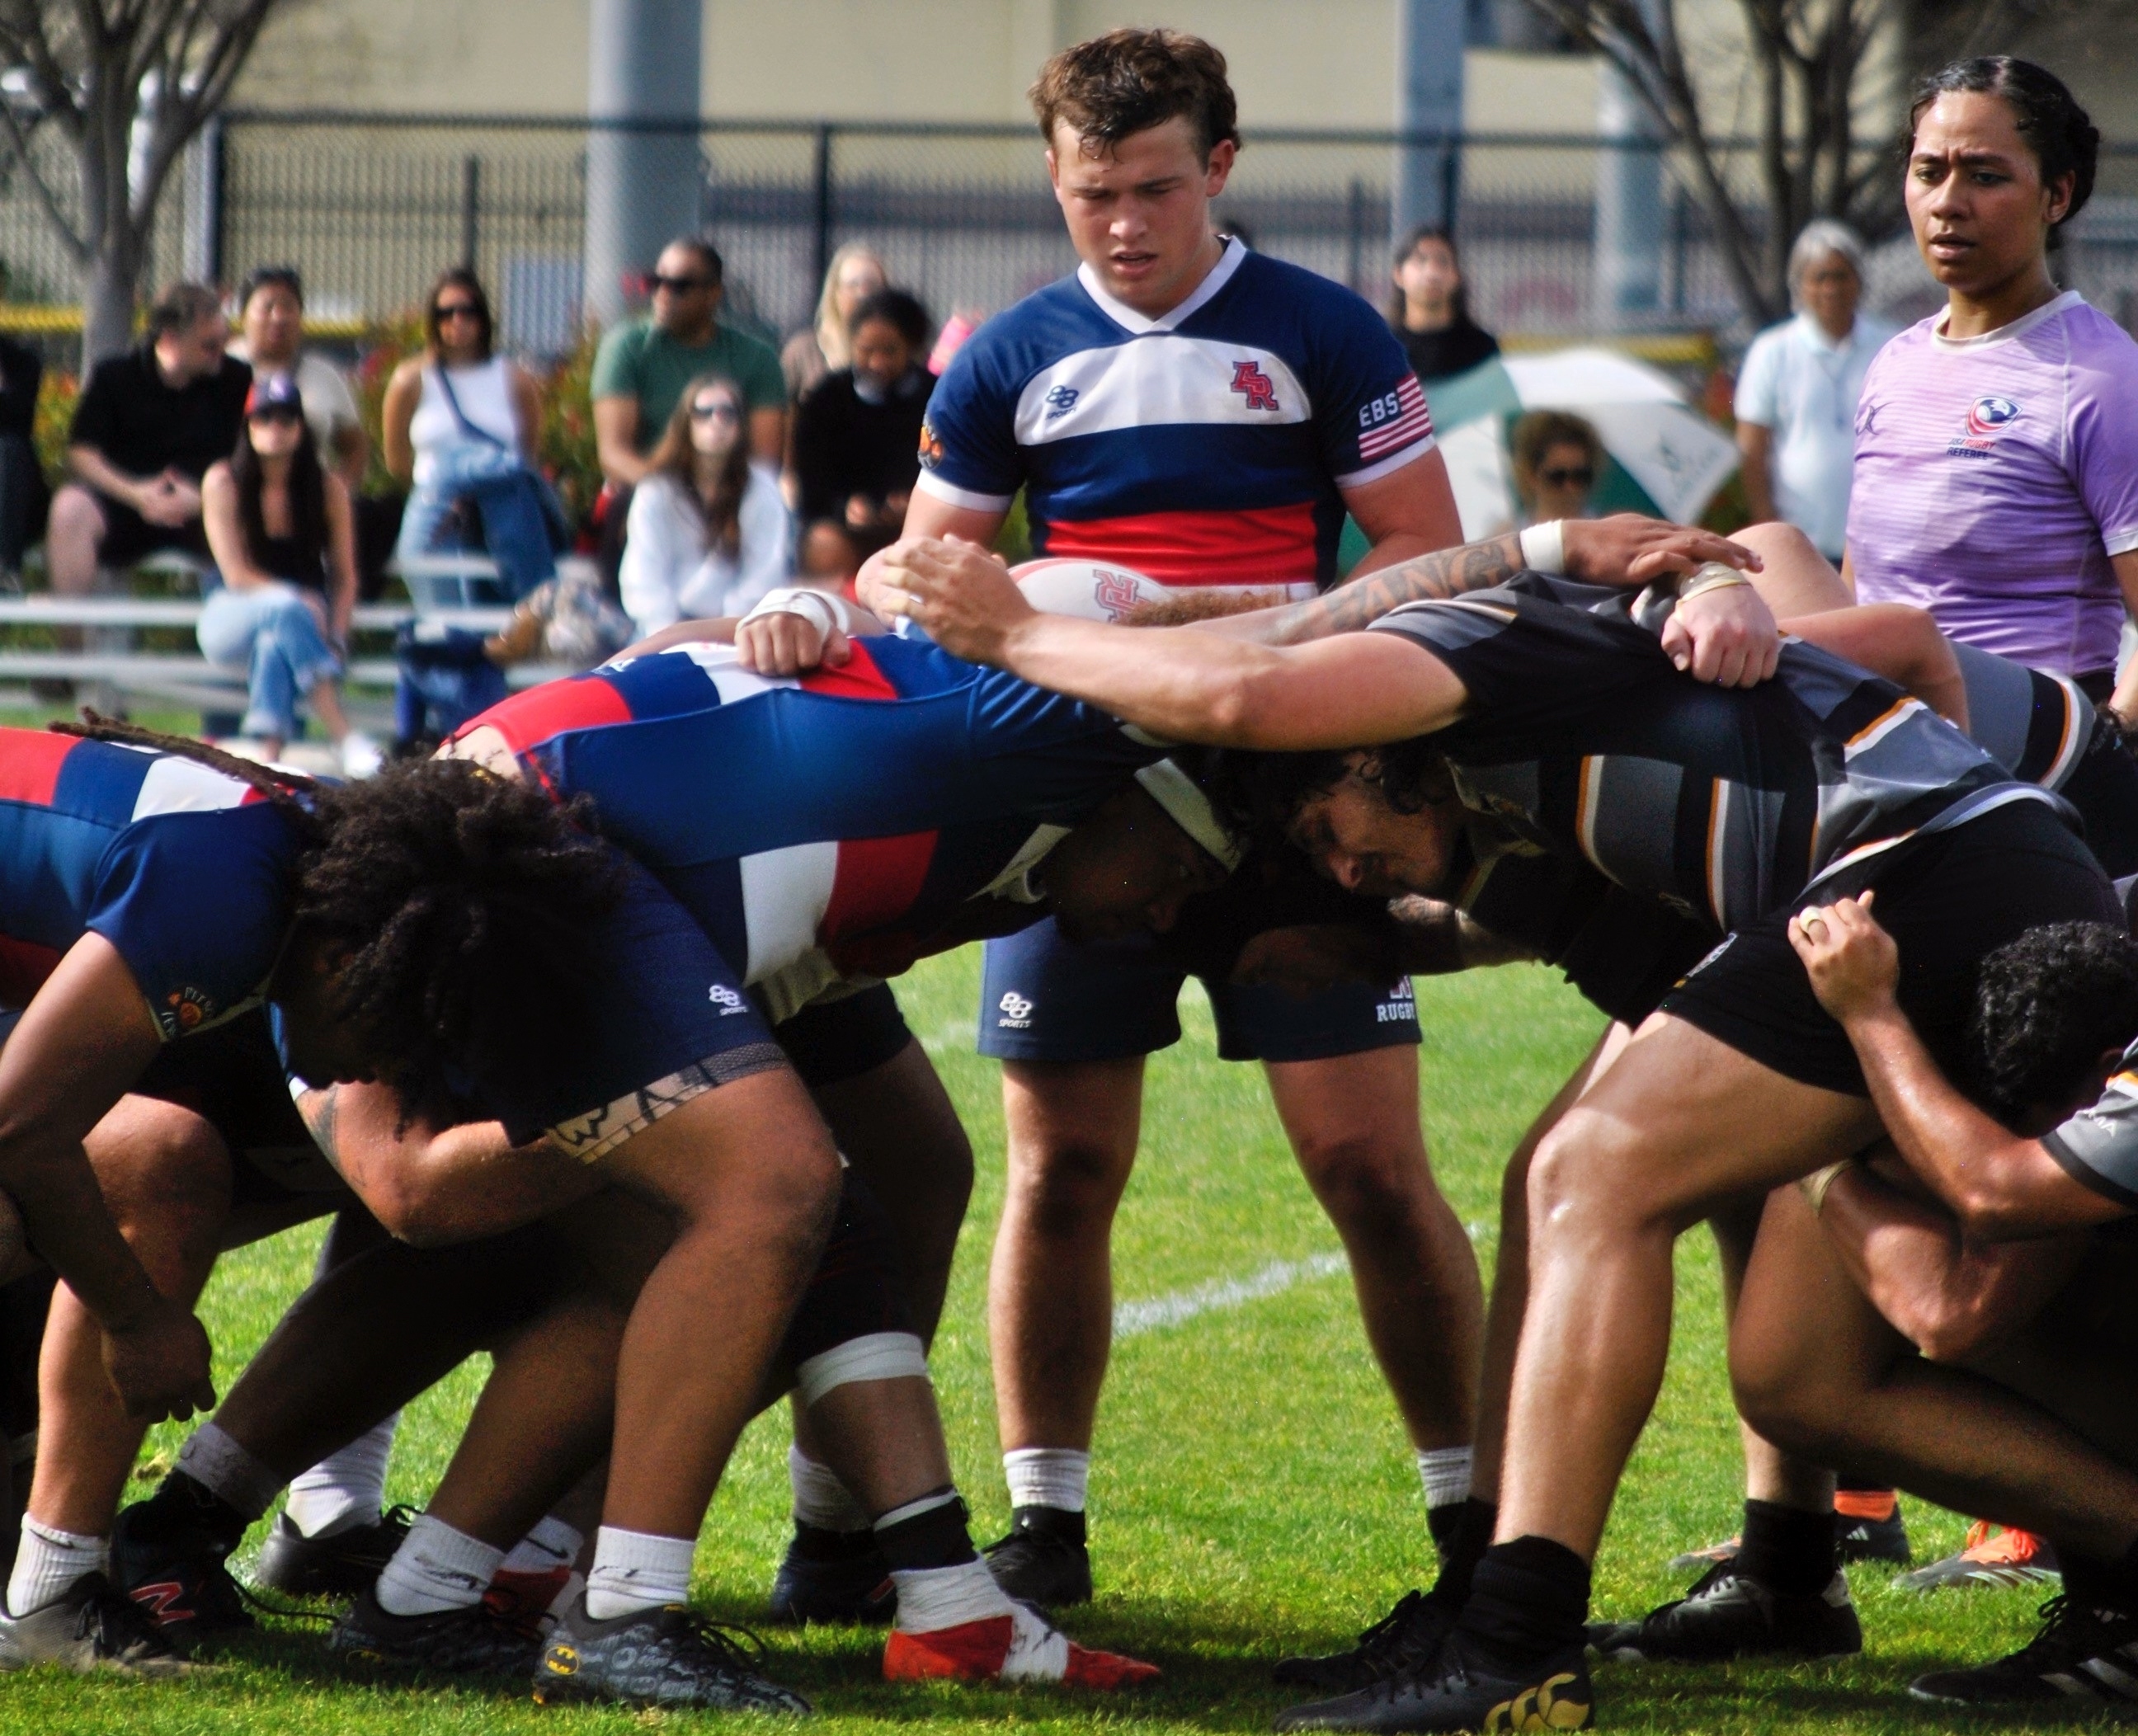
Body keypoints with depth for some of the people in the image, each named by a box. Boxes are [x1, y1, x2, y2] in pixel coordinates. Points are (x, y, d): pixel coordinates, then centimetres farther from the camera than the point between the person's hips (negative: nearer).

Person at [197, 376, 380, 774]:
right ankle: (344, 737, -50)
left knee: (274, 643, -36)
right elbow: (236, 575, -10)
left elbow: (344, 577, 3)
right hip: (234, 619, -2)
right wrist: (297, 599, -23)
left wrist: (333, 638, -15)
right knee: (285, 611, -37)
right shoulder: (224, 483, -5)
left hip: (302, 621, 2)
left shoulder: (328, 490, 3)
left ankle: (270, 753, -53)